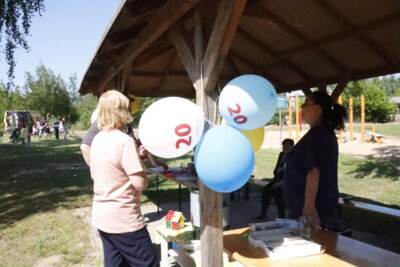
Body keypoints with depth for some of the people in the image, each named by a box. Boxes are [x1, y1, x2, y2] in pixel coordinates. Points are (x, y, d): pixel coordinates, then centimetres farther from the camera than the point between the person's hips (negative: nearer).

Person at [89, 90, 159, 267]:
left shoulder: (97, 139, 5)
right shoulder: (124, 141, -19)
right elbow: (140, 183, -22)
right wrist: (140, 164, 0)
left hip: (101, 216, 8)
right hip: (123, 219, -8)